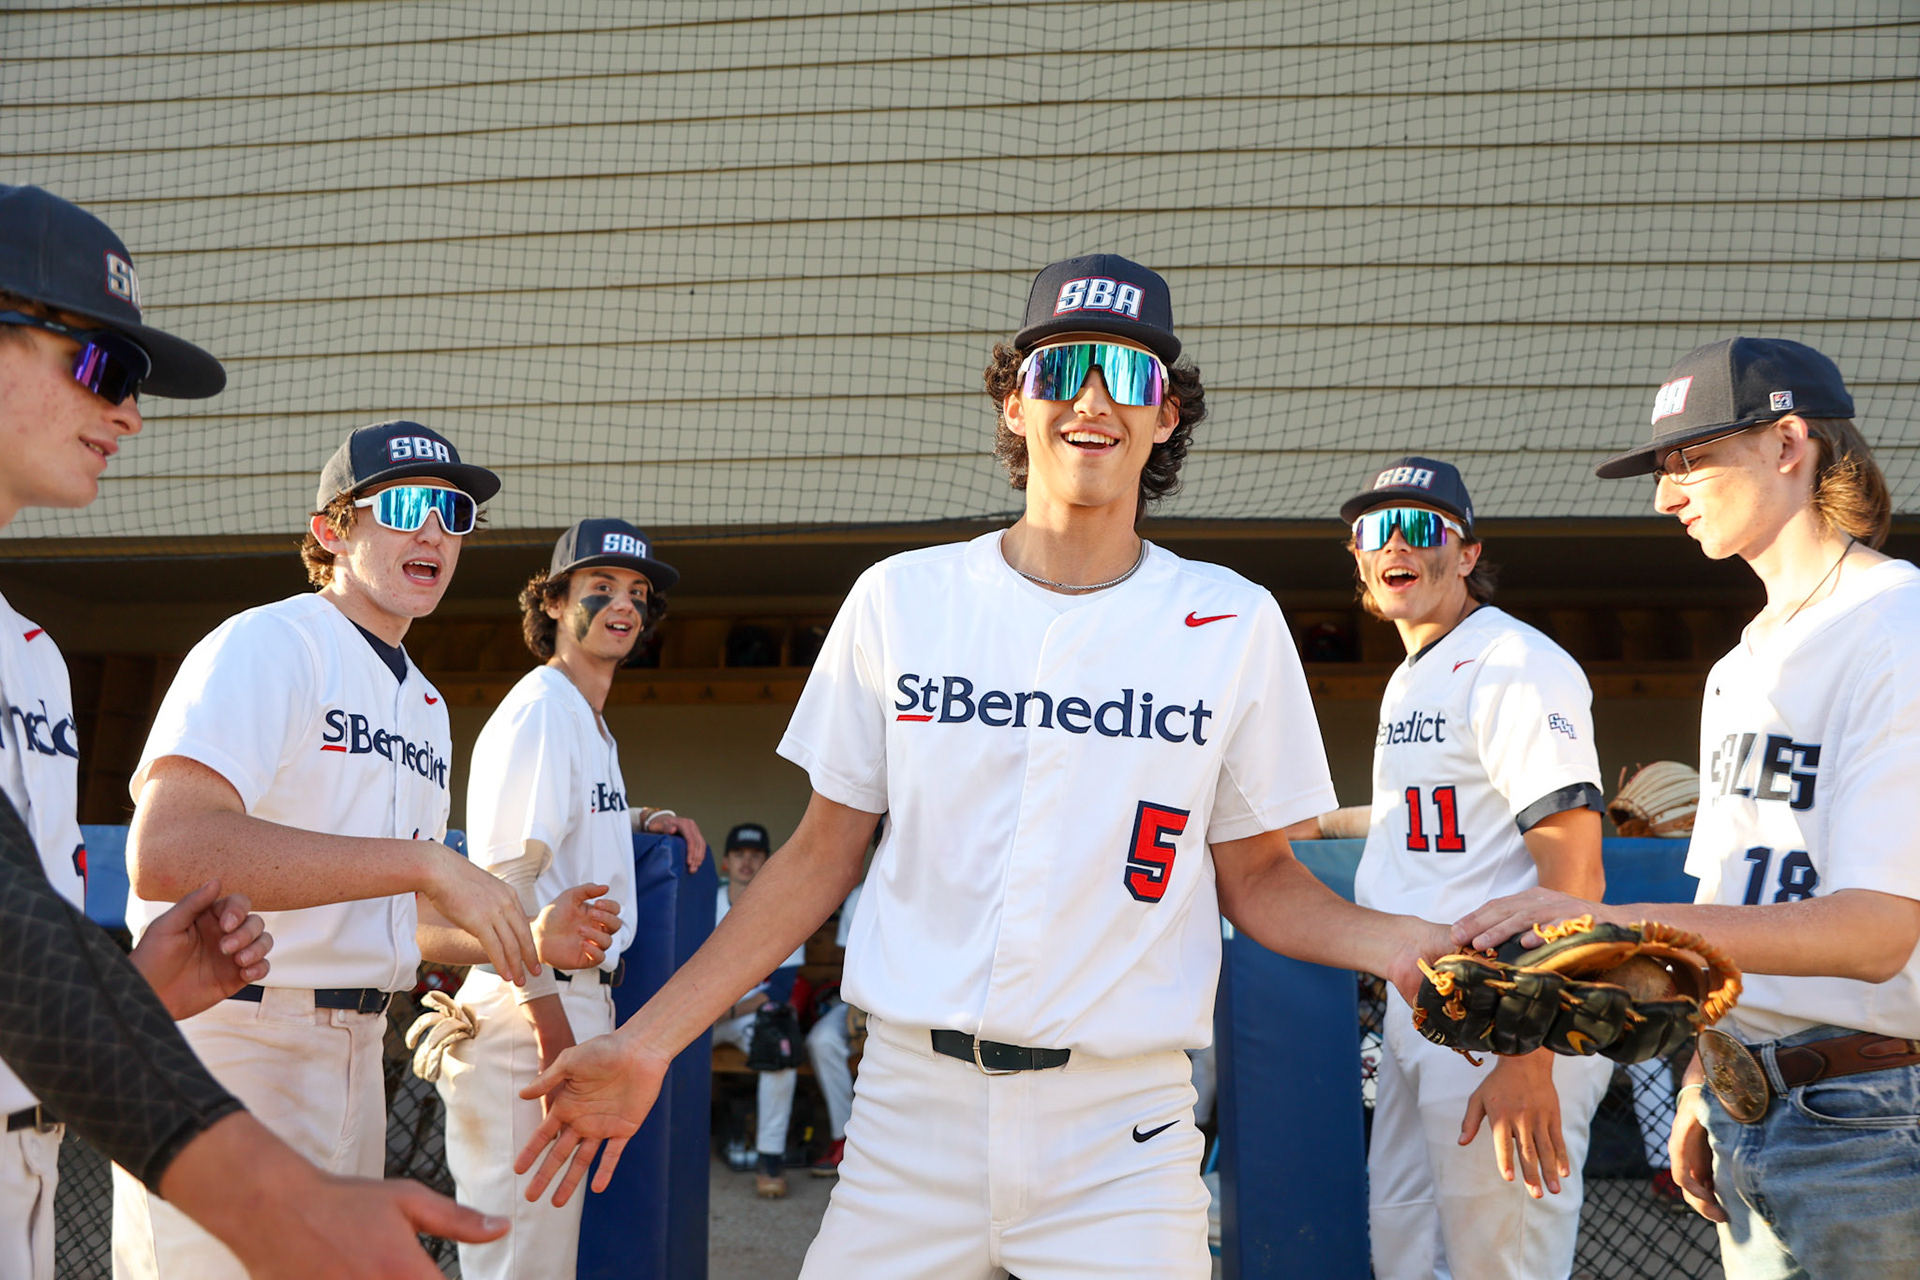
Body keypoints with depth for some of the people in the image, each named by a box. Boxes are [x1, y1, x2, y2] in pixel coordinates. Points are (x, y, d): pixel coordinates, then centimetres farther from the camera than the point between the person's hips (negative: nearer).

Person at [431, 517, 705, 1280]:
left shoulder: (595, 725, 18)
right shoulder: (540, 709, -11)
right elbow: (506, 877, -19)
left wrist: (643, 820, 13)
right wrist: (555, 1032, -22)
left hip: (582, 995, 10)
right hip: (532, 1010, -10)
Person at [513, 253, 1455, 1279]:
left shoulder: (1236, 625, 2)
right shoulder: (901, 599, 3)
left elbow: (1256, 877, 8)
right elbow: (823, 855, 8)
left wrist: (1395, 942, -12)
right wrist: (648, 1039, 2)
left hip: (1122, 1130, 0)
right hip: (911, 1109, 1)